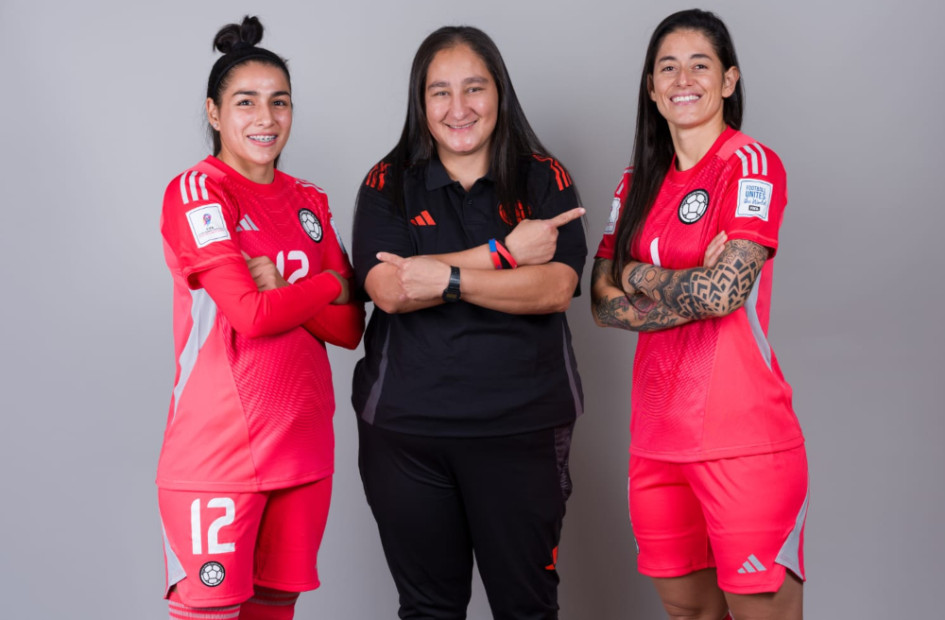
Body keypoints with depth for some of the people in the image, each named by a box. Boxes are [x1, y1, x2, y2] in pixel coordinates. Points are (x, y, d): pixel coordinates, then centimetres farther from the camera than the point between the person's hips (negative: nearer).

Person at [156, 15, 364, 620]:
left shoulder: (309, 202, 13)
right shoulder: (196, 190, -6)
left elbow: (350, 327, 5)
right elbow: (251, 314, -16)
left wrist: (282, 291, -11)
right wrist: (330, 284, 0)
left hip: (302, 445, 6)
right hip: (218, 450, -6)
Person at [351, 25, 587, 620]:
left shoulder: (544, 180, 5)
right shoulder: (388, 185, 5)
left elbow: (555, 288, -10)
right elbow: (389, 291, -11)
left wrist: (446, 278, -18)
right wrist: (503, 252, -12)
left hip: (522, 427, 0)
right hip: (405, 430, 1)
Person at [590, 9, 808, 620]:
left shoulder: (751, 164, -6)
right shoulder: (639, 183, 13)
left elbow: (723, 291, -18)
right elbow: (603, 303, 5)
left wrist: (636, 278, -3)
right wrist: (689, 287, -10)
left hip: (742, 438, -6)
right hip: (657, 435, 6)